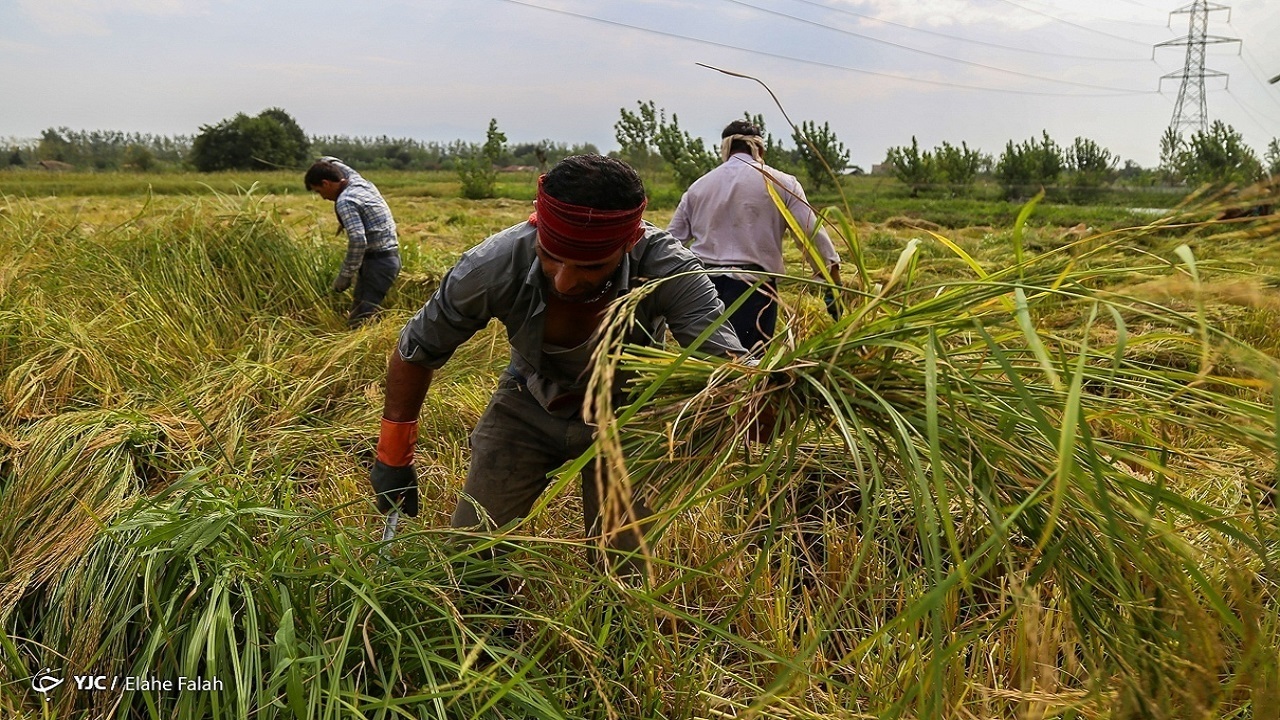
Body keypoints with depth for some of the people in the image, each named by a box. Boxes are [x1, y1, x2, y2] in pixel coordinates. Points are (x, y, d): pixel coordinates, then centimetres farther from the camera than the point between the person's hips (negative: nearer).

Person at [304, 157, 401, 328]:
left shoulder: (345, 201, -15)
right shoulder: (358, 180, 12)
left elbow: (358, 240, -27)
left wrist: (345, 275, -20)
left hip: (377, 261, -10)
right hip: (390, 257, 10)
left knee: (359, 322, -12)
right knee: (359, 314, 12)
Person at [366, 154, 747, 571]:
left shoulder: (667, 269, -35)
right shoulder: (491, 267, -31)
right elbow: (414, 355, -13)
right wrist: (393, 458, -5)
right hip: (527, 406, 1)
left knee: (624, 576, 0)